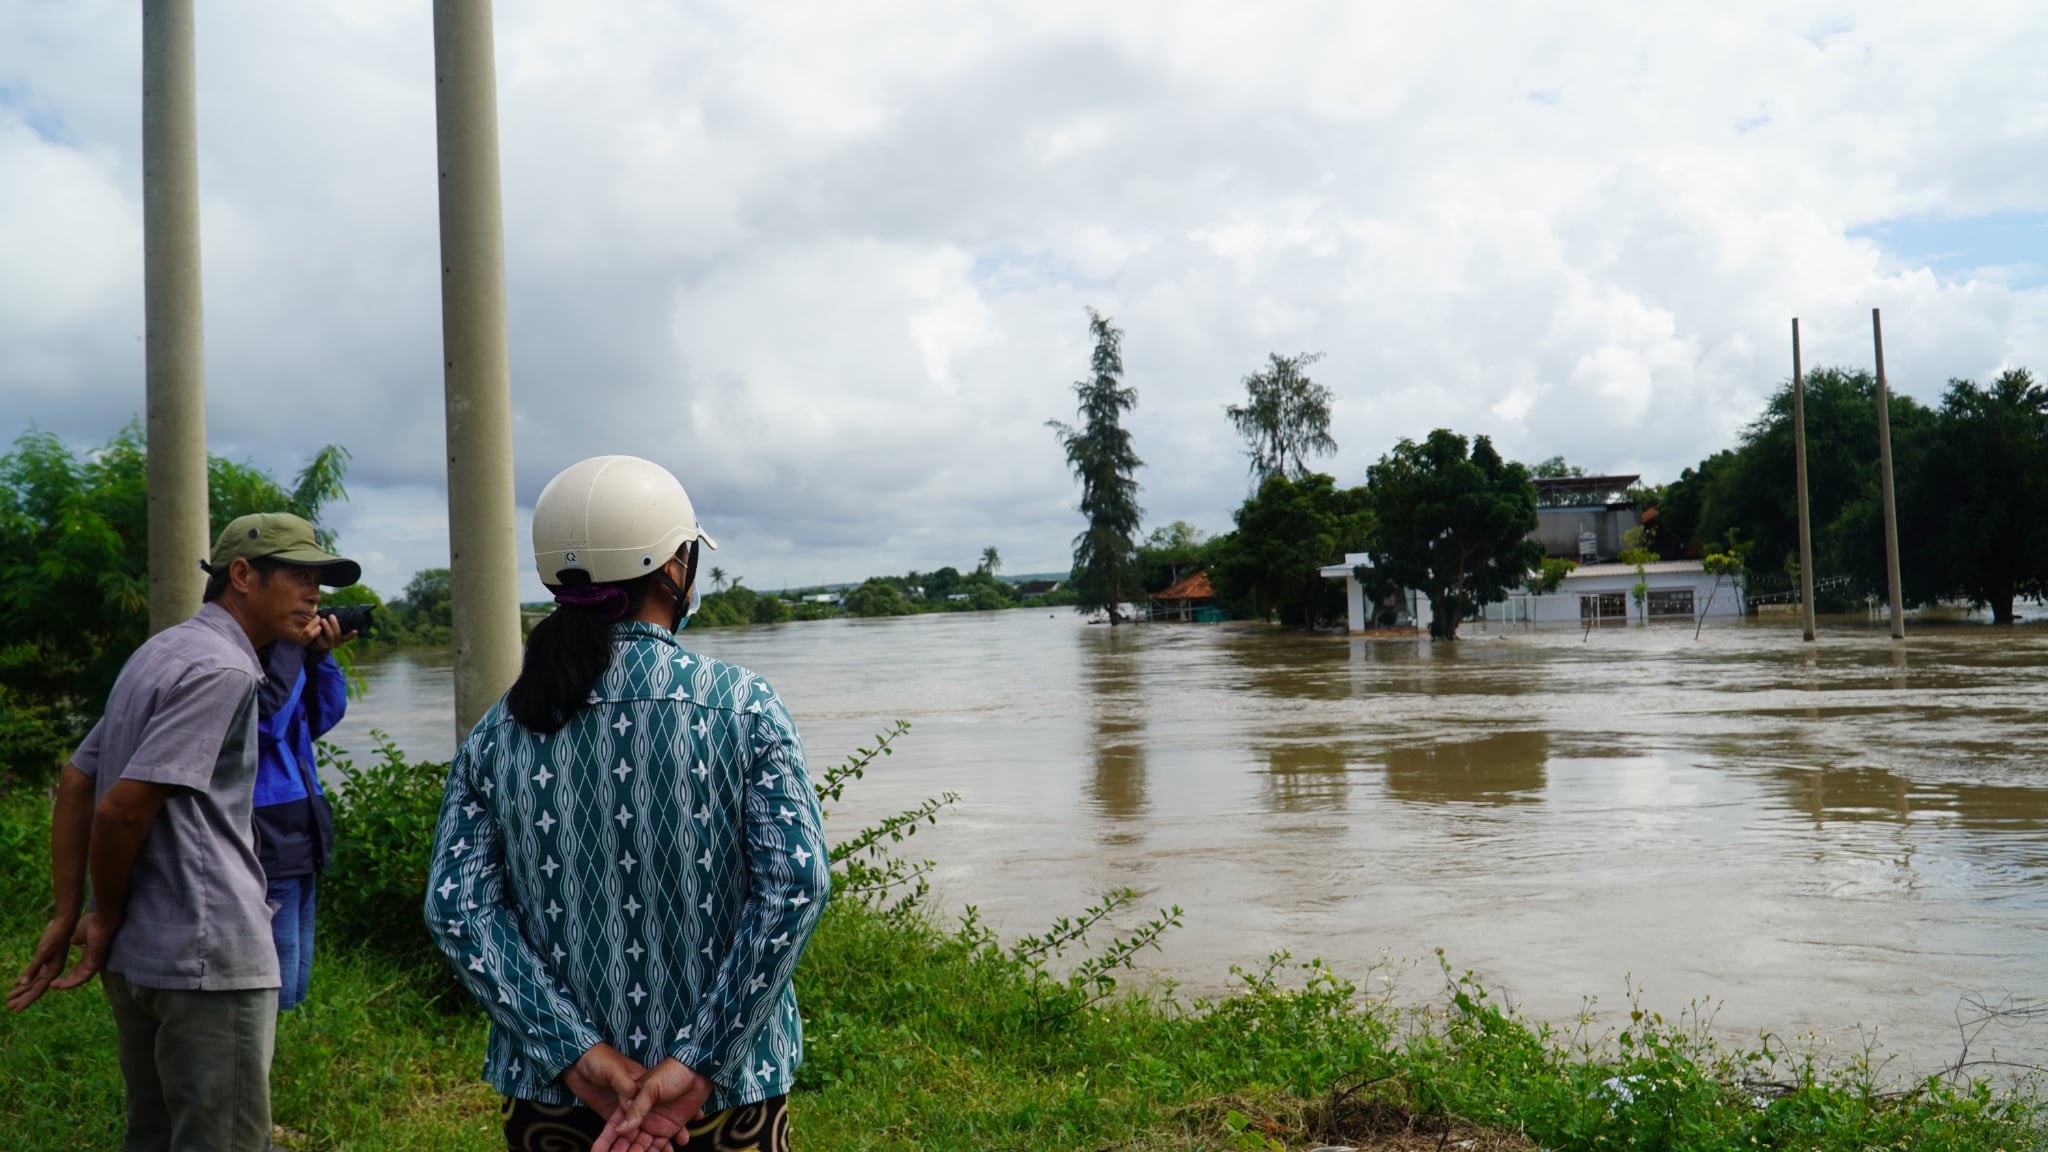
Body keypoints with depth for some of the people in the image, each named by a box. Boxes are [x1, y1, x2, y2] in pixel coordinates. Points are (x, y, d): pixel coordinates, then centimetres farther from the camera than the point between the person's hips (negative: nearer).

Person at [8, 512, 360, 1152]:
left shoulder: (160, 652, 14)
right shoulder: (221, 668, -16)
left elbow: (75, 783, 15)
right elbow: (123, 807, -20)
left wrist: (68, 916, 13)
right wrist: (107, 919, -5)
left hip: (139, 956, 10)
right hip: (209, 955, -10)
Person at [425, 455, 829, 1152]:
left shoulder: (498, 734, -3)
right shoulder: (745, 705, -11)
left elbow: (458, 908, -10)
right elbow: (795, 885, -20)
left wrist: (576, 1052, -13)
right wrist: (700, 1063, -17)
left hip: (552, 1094, 2)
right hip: (727, 1095, -2)